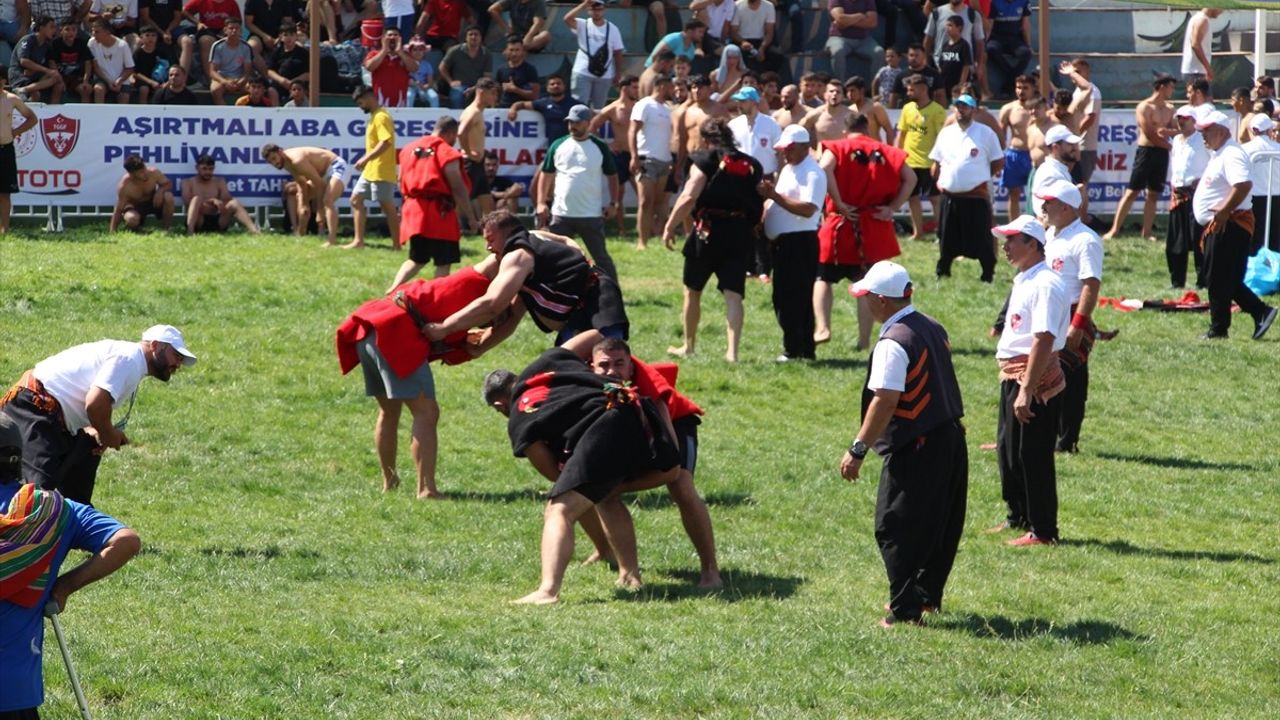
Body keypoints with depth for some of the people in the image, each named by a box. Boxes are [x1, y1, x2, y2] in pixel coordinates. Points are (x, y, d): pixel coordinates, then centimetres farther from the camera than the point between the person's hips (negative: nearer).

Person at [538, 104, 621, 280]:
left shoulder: (600, 147, 1)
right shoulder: (558, 145, 5)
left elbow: (612, 175, 7)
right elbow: (547, 174, 9)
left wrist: (613, 203, -1)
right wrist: (541, 203, 0)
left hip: (591, 215, -2)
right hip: (560, 214, 2)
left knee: (601, 257, 3)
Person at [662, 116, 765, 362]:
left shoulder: (706, 160, -5)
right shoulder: (752, 166, 9)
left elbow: (689, 197, -15)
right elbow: (760, 205, 10)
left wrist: (670, 227, -10)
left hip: (709, 231, -3)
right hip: (741, 235, 3)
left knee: (693, 291, 15)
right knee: (733, 294, 0)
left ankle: (689, 345, 26)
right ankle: (732, 350, -12)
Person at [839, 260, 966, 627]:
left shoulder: (893, 343, -18)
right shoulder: (934, 329, 9)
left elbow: (885, 401, -24)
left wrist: (858, 449, -20)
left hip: (914, 449, -9)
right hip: (951, 438, 9)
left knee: (896, 529, -1)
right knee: (940, 525, 18)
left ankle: (905, 610, -1)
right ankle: (928, 596, 30)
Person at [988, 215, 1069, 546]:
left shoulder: (1045, 285, -19)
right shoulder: (1023, 280, 13)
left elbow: (1043, 340, -26)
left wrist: (1026, 391, -28)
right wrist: (1013, 382, 19)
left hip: (1036, 379, -10)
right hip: (1012, 375, 10)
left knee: (1033, 456, -3)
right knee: (1008, 450, 20)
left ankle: (1042, 531, 5)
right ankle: (1019, 517, 35)